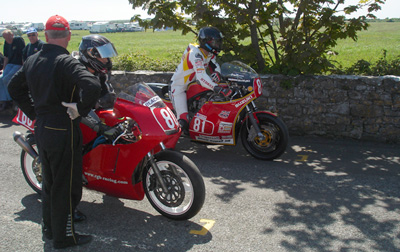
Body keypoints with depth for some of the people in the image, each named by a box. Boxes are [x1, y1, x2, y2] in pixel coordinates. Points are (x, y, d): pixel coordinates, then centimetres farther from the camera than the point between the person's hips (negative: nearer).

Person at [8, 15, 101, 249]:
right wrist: (81, 108, -20)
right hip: (64, 131, -8)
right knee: (66, 185, 5)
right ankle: (64, 236, 17)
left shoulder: (32, 61, 7)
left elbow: (15, 87, 19)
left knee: (49, 181, 21)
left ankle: (49, 228, 36)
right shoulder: (66, 62, -19)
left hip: (42, 128, 8)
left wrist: (34, 112, 16)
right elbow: (92, 85, -35)